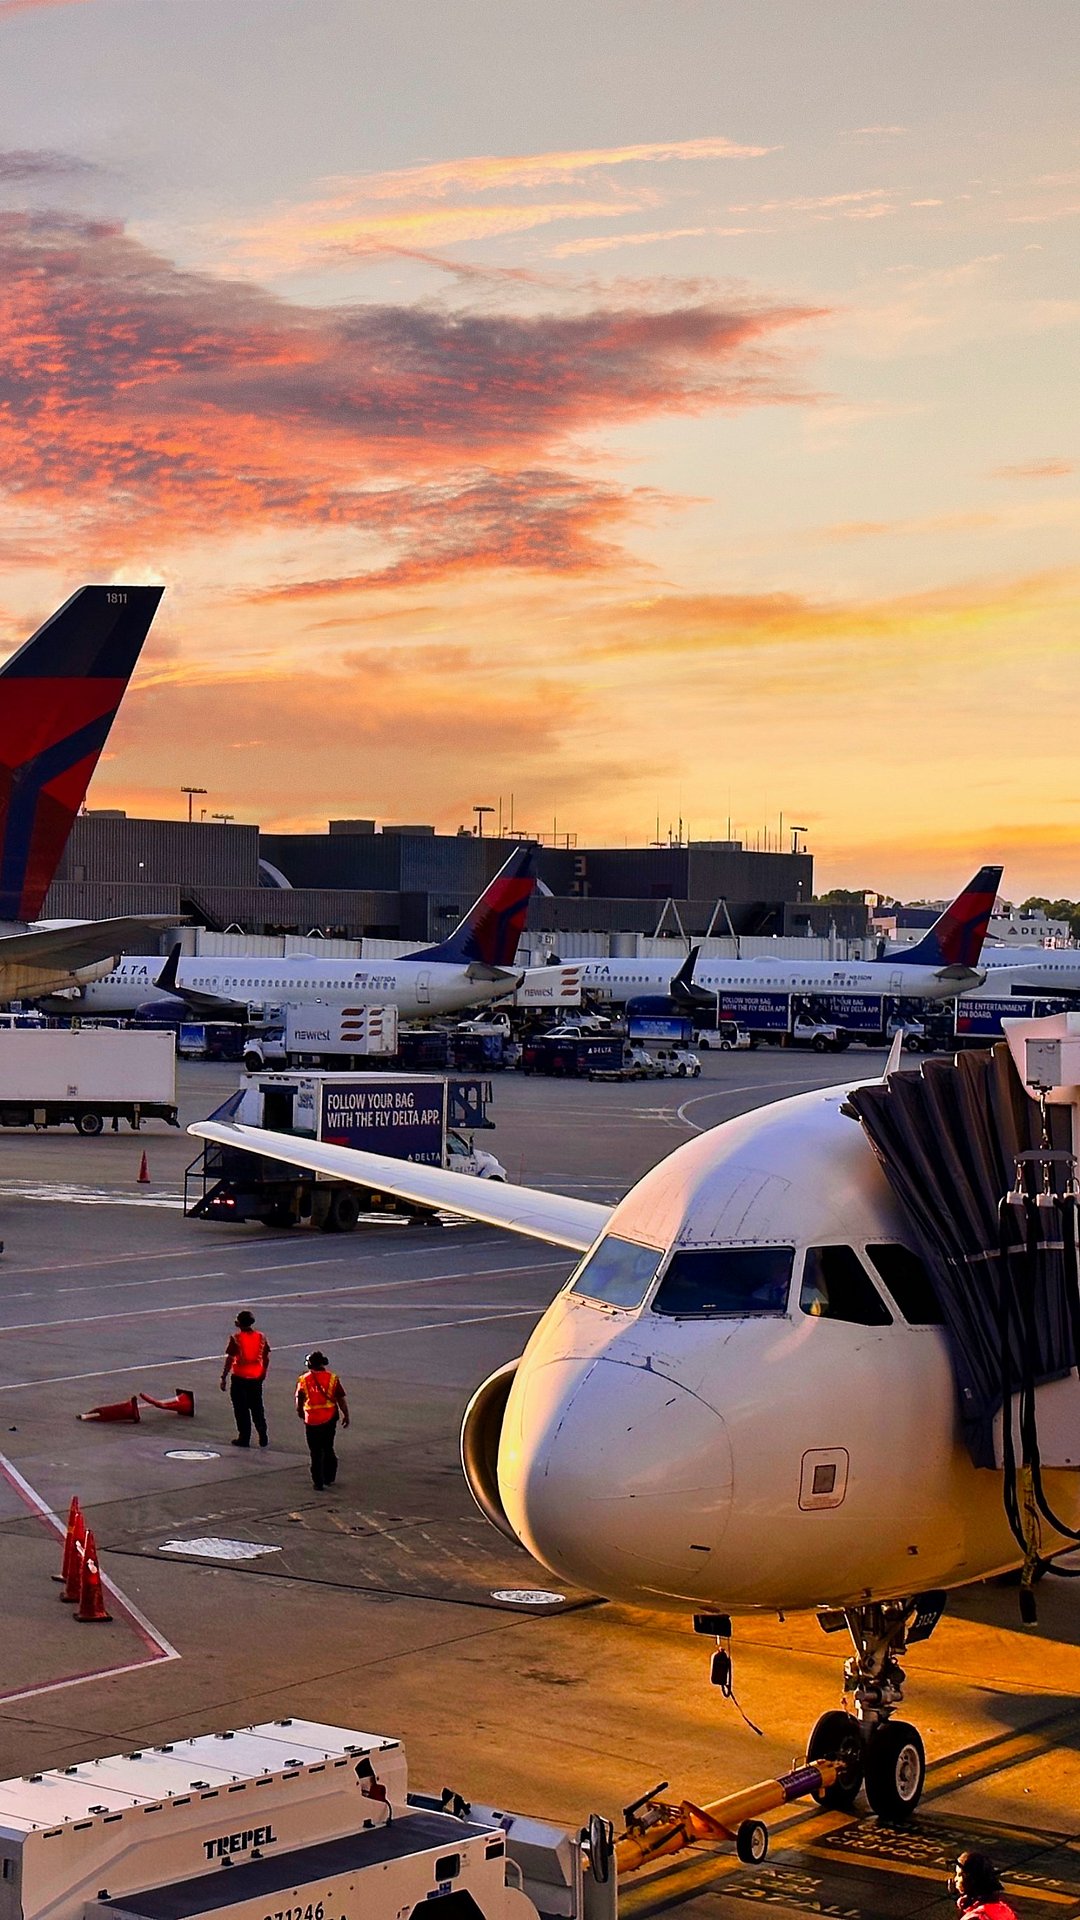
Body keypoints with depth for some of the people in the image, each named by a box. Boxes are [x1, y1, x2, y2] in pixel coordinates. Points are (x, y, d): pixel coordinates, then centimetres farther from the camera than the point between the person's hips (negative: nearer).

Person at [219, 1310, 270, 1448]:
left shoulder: (236, 1338, -13)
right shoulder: (261, 1337, 0)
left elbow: (230, 1359, -13)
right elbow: (266, 1358, 7)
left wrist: (224, 1377, -6)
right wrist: (263, 1372, 22)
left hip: (239, 1378, -4)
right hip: (256, 1378, 4)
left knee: (241, 1409, 6)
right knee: (257, 1408, 14)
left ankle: (244, 1438, 7)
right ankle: (263, 1438, 12)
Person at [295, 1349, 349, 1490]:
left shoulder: (303, 1380, -5)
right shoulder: (332, 1378, -6)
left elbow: (299, 1401, 4)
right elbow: (341, 1399, -3)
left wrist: (301, 1413, 24)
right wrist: (346, 1415, 9)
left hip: (311, 1420, -1)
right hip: (329, 1419, 1)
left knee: (316, 1452, 7)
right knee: (328, 1449, 18)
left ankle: (318, 1482, 6)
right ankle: (329, 1478, 24)